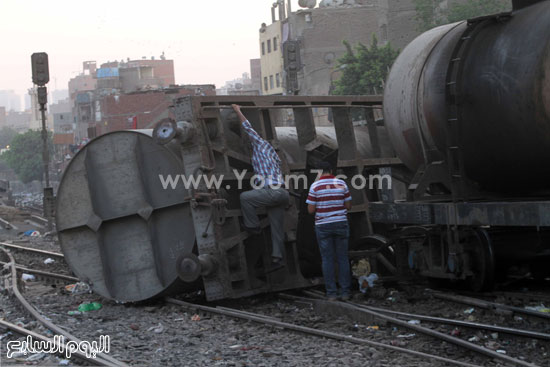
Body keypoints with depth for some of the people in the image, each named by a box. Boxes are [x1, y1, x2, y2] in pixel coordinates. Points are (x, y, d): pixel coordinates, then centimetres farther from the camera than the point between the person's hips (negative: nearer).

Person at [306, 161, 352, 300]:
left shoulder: (315, 186, -7)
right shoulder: (341, 184, -1)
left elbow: (311, 210, -7)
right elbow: (348, 206, 3)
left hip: (323, 226, -1)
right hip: (340, 224, 1)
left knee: (327, 260, 5)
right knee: (343, 259, 8)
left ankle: (331, 293, 4)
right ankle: (345, 292, 7)